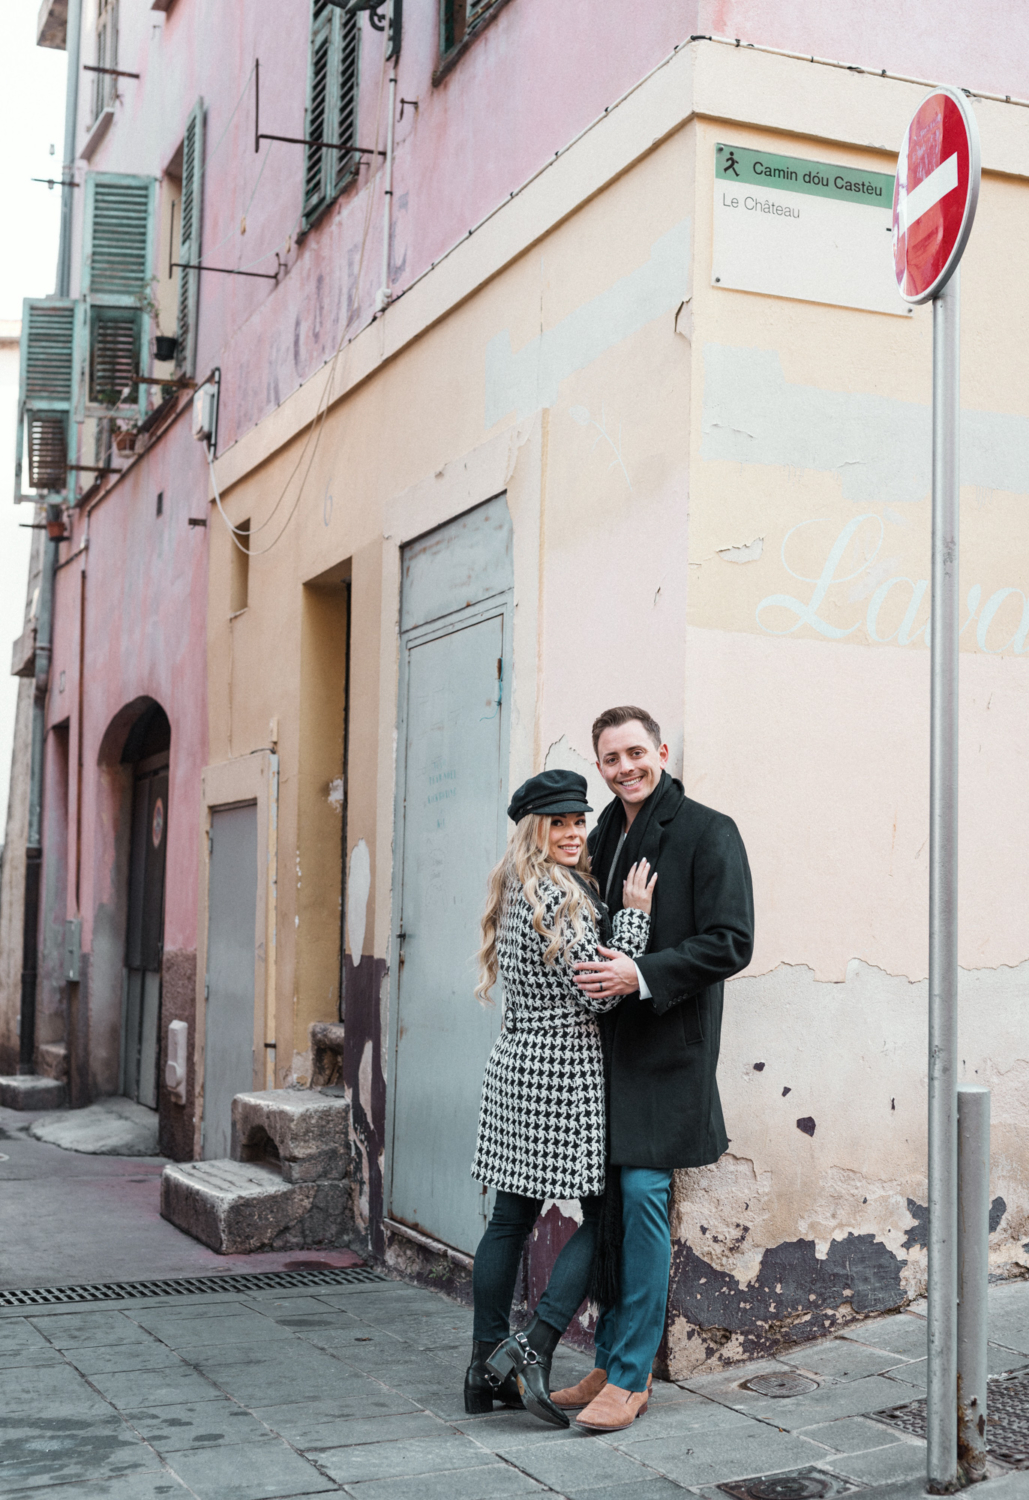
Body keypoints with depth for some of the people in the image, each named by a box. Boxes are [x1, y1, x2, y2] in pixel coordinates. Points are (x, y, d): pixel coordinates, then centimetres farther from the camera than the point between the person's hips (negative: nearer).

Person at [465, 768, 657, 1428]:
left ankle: (487, 1370, 16)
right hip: (565, 1072, -9)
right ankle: (532, 1350, -4)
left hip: (516, 1064, 9)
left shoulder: (515, 892, 14)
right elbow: (597, 992, -15)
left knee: (510, 1218, 11)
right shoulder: (559, 895, -15)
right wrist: (634, 913, -10)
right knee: (603, 1214, 1)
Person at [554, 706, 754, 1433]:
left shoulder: (709, 833, -6)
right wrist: (596, 973, 6)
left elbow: (731, 943, -13)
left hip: (666, 1046, -7)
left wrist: (641, 975, -21)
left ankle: (630, 1378, 1)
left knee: (643, 1193, -8)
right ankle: (610, 1364, 20)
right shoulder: (603, 834, 14)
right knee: (608, 1198, 10)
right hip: (604, 1043, 7)